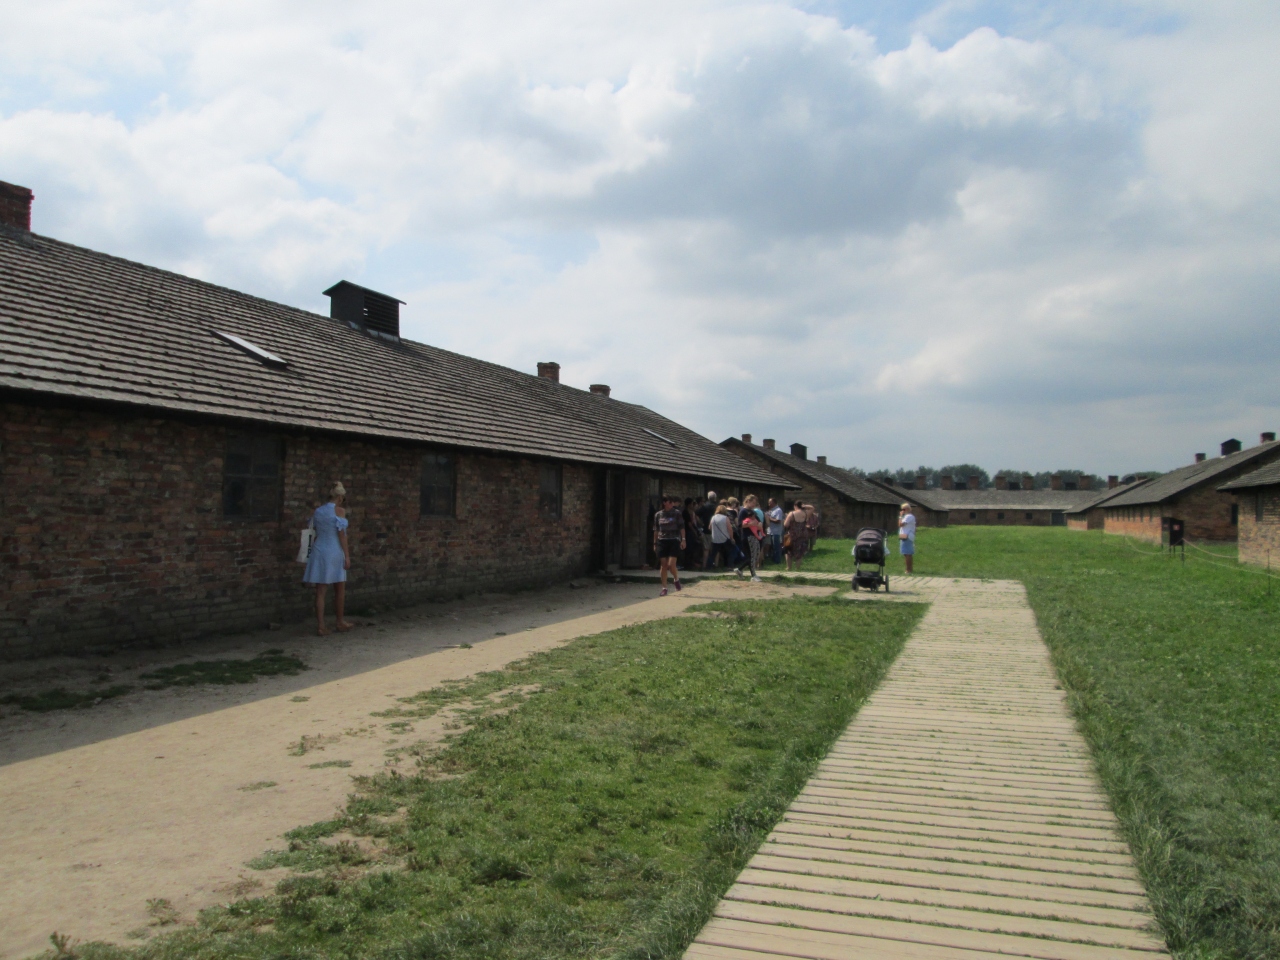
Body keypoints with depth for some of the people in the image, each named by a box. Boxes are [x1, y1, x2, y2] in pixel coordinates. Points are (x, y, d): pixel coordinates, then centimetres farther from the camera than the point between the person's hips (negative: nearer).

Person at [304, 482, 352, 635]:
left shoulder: (317, 510, 8)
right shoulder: (339, 510, -8)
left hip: (319, 551, 4)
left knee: (320, 591, 3)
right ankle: (340, 622, 22)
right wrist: (347, 555, -9)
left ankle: (320, 626, 1)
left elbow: (314, 531, 13)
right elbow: (341, 534, -11)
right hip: (334, 552, -4)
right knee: (340, 589, 12)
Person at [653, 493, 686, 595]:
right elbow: (656, 530, 12)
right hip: (662, 541, 2)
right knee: (663, 565, 2)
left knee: (671, 565, -11)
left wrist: (683, 539, -5)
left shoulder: (677, 513, 2)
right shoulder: (658, 515, 6)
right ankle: (664, 588, 9)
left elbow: (681, 527, 2)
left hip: (674, 541, -2)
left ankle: (677, 580, 19)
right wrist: (655, 543, 10)